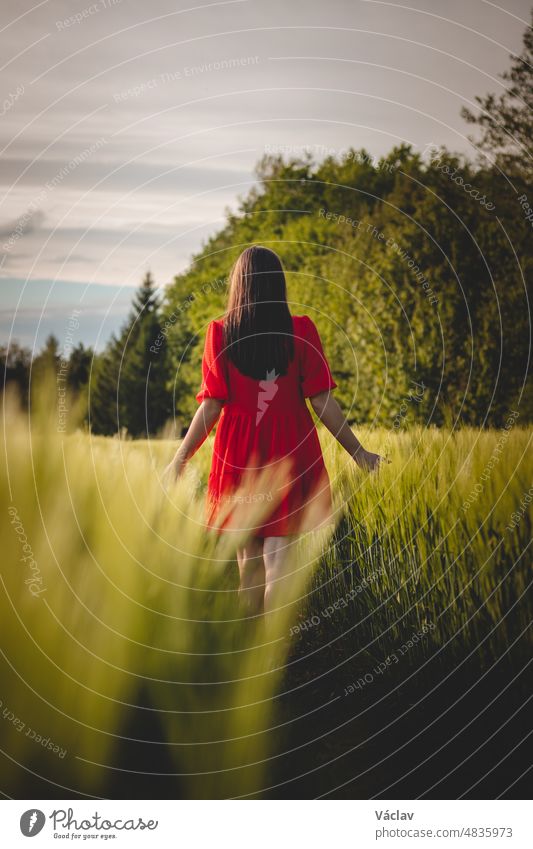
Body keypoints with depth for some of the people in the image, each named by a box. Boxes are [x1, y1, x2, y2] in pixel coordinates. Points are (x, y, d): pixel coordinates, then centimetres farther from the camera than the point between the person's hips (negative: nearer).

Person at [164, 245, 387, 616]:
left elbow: (212, 405, -4)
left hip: (238, 454, 1)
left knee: (249, 560, 12)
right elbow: (322, 401, -5)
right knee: (278, 562, 0)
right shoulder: (301, 330, -4)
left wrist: (181, 458, 6)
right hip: (290, 451, -1)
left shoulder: (220, 332, -3)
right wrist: (359, 452, 3)